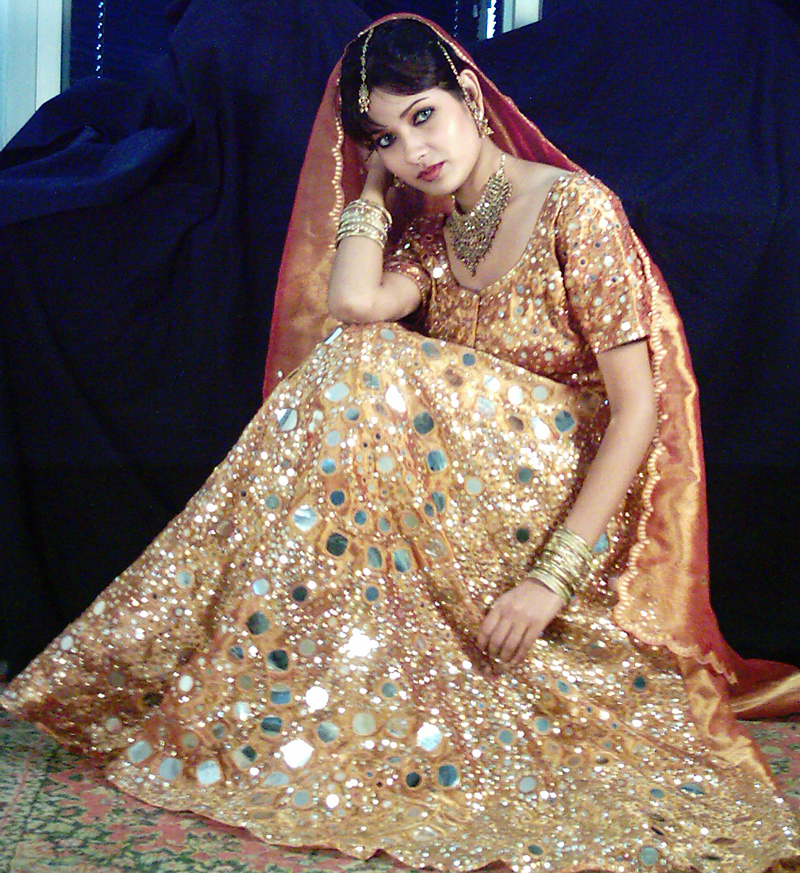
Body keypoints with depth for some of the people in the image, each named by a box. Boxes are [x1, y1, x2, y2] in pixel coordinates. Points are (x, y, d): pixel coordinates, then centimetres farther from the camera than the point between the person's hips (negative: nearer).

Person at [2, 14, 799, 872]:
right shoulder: (430, 230, 9)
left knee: (366, 374, -23)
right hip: (475, 494, 6)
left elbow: (639, 404, -16)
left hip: (571, 500, -6)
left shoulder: (575, 208, -11)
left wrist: (552, 577, -22)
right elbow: (355, 304, -13)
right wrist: (373, 182, 0)